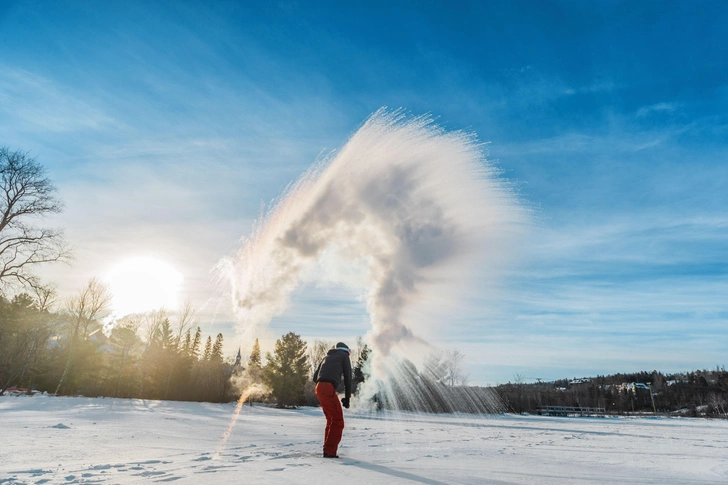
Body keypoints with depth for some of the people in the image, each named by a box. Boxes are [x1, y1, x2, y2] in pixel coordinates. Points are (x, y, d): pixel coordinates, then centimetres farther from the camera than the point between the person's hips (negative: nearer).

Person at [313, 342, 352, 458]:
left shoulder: (328, 357, 30)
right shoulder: (344, 355, 12)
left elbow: (315, 377, 26)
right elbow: (347, 377, 6)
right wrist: (347, 398, 8)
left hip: (319, 388, 7)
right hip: (328, 388, -7)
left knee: (331, 420, 17)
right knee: (338, 421, -2)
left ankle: (327, 449, 17)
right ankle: (330, 451, -6)